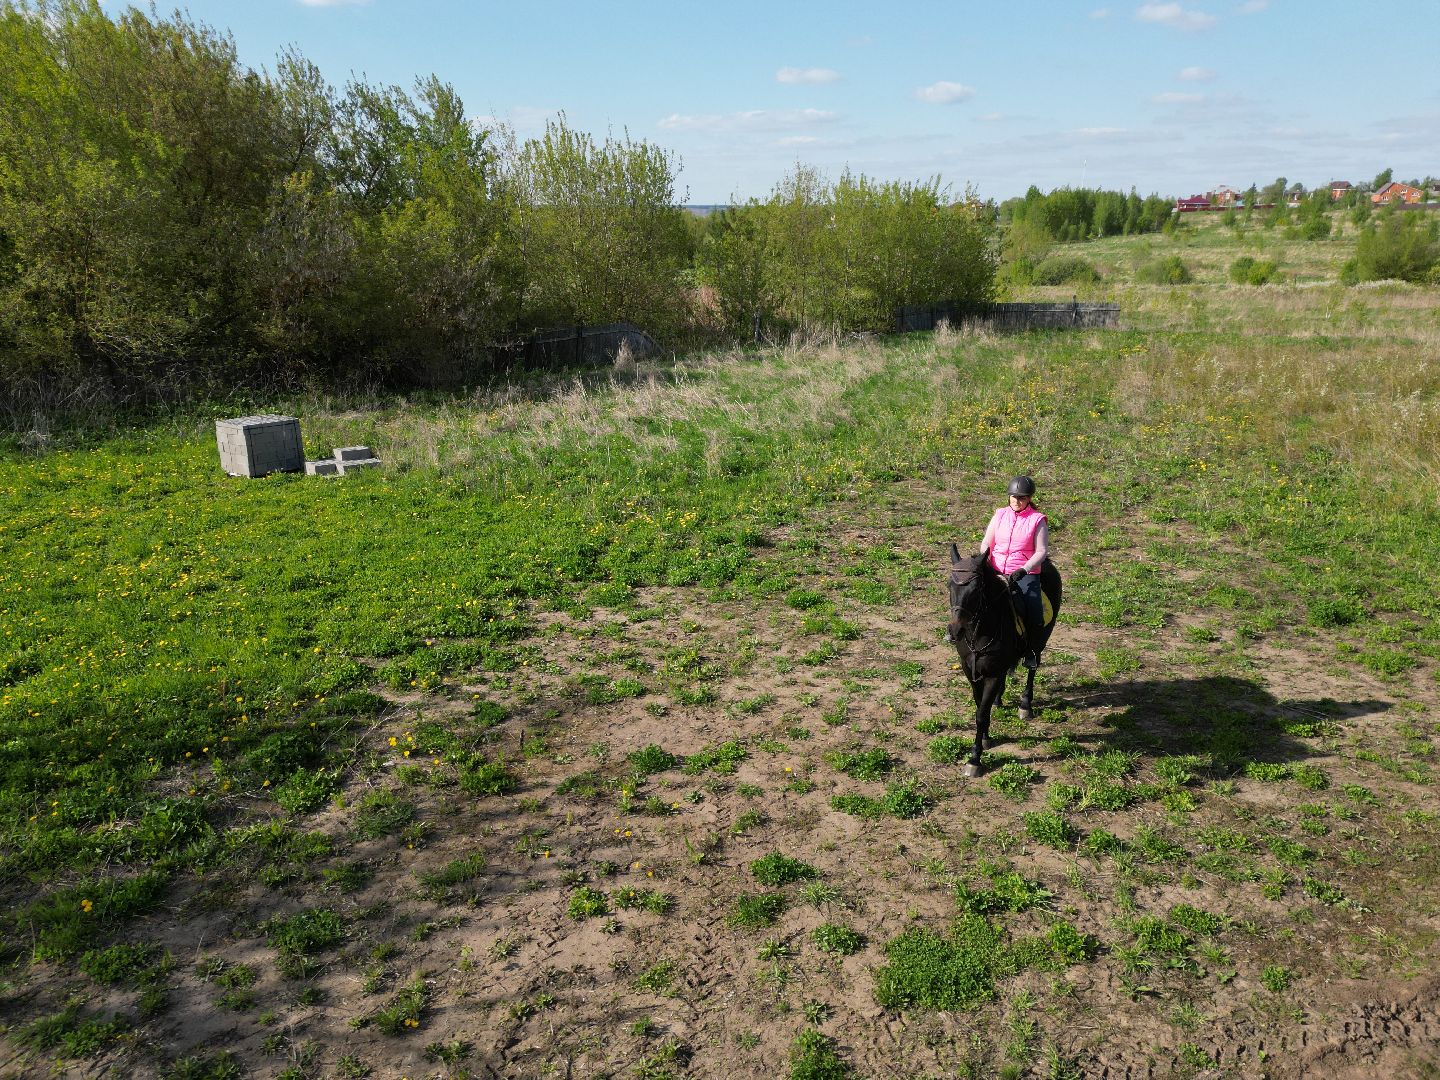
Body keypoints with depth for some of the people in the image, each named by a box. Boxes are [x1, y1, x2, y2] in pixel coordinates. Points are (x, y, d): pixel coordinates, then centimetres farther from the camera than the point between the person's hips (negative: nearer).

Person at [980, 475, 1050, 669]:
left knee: (1035, 613, -21)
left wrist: (1023, 570, -19)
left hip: (1025, 574, -3)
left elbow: (1041, 551, -5)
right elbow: (986, 543, 13)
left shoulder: (1037, 520, 0)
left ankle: (1032, 650, 3)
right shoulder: (1000, 515, 10)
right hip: (996, 572, 3)